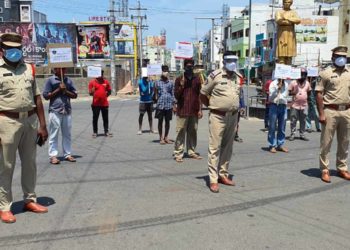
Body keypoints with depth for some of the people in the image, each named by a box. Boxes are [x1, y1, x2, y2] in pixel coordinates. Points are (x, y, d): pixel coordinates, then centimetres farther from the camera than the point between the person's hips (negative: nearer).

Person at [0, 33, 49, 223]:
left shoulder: (29, 69, 11)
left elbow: (37, 99, 12)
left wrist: (42, 125, 9)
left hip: (30, 121, 5)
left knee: (30, 163, 14)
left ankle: (30, 200, 28)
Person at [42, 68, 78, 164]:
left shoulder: (68, 80, 14)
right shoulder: (50, 80, 2)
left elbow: (75, 95, 12)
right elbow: (46, 96, -3)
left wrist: (66, 91, -5)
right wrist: (58, 90, -9)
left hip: (67, 110, 4)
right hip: (55, 110, -4)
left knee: (67, 134, 8)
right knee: (54, 134, -2)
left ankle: (67, 154, 15)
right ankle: (53, 155, 1)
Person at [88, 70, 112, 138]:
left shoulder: (106, 81, 7)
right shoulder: (92, 82, -2)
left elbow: (109, 91, 15)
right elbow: (90, 93, -2)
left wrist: (105, 96, 3)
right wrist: (92, 91, -23)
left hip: (105, 103, 2)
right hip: (96, 104, -2)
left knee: (105, 118, 8)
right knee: (95, 118, 4)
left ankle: (106, 131, 16)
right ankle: (95, 132, 12)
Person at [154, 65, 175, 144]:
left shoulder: (171, 83, 5)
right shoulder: (158, 82, 2)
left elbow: (173, 94, 8)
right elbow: (156, 93, 6)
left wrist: (174, 105, 6)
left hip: (169, 104, 1)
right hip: (160, 104, -1)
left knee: (167, 121, 8)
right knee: (160, 121, 4)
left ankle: (166, 137, 19)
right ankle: (161, 138, 11)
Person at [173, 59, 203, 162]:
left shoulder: (197, 79, 9)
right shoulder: (179, 79, 1)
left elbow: (199, 95, 11)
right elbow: (176, 96, -1)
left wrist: (200, 109, 5)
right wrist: (181, 85, -16)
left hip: (194, 111, 3)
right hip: (182, 111, -3)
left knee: (193, 132, 10)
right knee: (181, 133, -4)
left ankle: (191, 152, 20)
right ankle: (178, 154, -1)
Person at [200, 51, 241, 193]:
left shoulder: (238, 77, 9)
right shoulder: (215, 76, -8)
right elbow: (203, 94, -1)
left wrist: (235, 108, 15)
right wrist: (213, 106, 3)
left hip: (233, 116, 6)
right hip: (218, 116, -6)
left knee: (227, 147, 12)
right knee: (215, 148, -5)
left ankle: (223, 175, 23)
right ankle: (213, 180, -3)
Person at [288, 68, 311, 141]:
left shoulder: (307, 83, 9)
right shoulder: (293, 83, -2)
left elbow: (309, 92, 21)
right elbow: (289, 92, -1)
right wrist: (293, 93, -18)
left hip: (304, 105, 3)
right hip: (295, 105, -3)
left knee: (303, 121, 8)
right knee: (293, 121, 0)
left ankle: (302, 135, 15)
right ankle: (292, 135, 6)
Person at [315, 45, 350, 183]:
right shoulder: (326, 73, -3)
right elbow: (319, 94, -6)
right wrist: (321, 114, -12)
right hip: (330, 111, -5)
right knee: (326, 142, 0)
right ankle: (324, 170, 8)